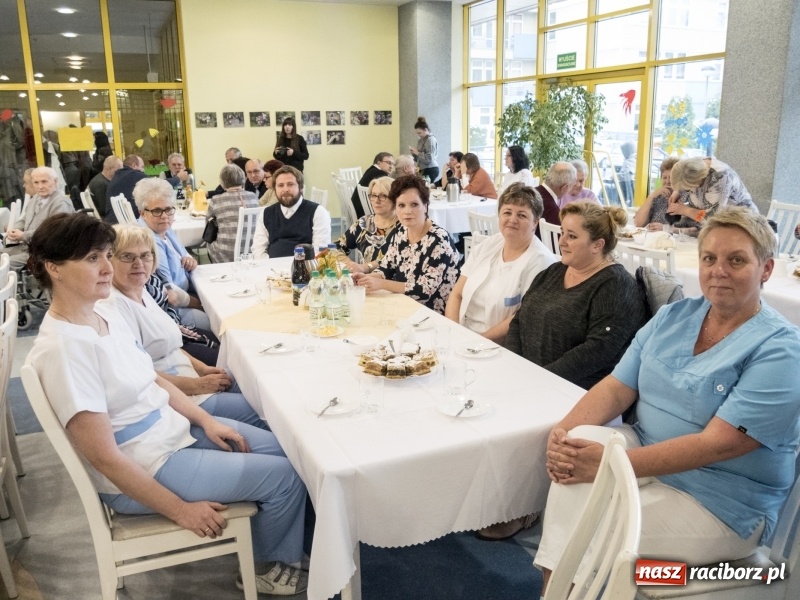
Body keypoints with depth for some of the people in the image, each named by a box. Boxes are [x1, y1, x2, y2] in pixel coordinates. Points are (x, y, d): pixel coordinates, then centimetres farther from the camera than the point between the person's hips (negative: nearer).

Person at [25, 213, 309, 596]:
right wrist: (181, 510, -20)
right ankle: (271, 567, 23)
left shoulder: (104, 313, 0)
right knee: (284, 477, -6)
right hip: (142, 468, -9)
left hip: (173, 430, 9)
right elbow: (104, 456, -26)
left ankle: (281, 547, 30)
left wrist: (206, 421, 2)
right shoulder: (63, 348, -27)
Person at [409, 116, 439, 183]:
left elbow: (429, 159, -17)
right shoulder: (421, 140, 12)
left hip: (430, 170, -7)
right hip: (423, 170, 7)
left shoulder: (431, 140, -10)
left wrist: (417, 153, -13)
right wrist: (413, 153, 2)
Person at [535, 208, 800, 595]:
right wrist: (566, 430, -19)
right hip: (648, 455, 5)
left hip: (722, 503, -5)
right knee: (581, 440, -25)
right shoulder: (672, 316, 6)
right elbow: (616, 388, 1)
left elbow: (716, 445, -21)